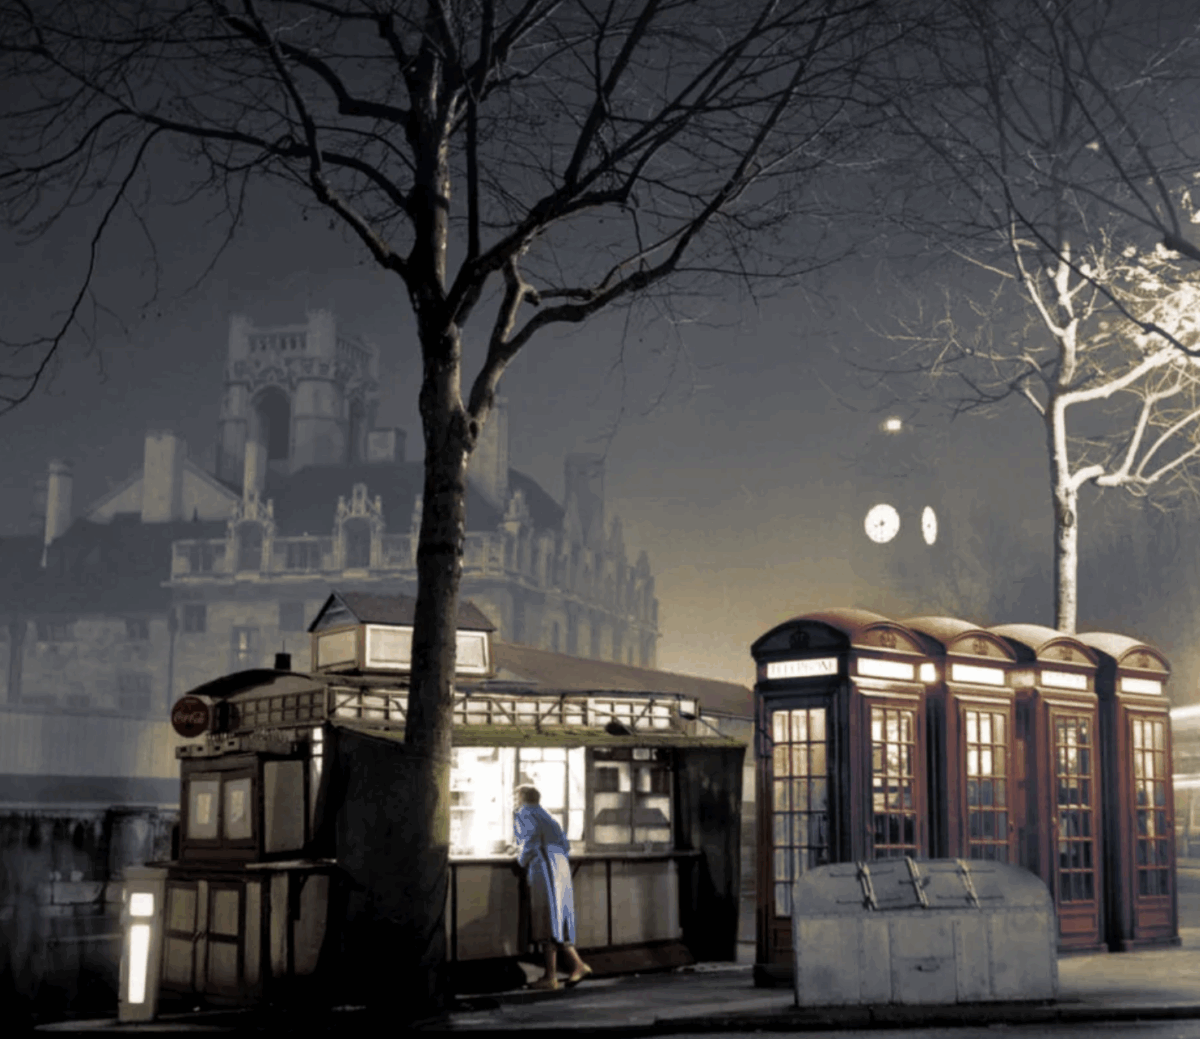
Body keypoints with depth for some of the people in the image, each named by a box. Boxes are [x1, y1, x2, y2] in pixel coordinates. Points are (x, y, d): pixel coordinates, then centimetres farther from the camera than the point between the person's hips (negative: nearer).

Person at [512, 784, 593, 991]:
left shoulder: (524, 813, 0)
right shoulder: (545, 815, 25)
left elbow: (532, 839, -17)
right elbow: (565, 844, 24)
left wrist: (522, 860, -2)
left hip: (543, 870, -9)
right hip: (560, 869, 9)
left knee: (546, 921, -7)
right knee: (557, 921, 11)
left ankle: (550, 977, -6)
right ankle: (577, 965, 2)